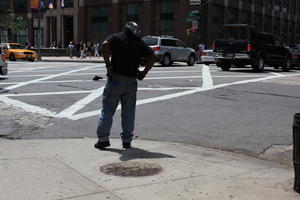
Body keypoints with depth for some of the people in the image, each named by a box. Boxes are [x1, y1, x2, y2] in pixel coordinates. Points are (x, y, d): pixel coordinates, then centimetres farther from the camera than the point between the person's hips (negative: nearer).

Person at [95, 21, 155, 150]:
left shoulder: (116, 37, 3)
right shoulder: (140, 43, 11)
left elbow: (105, 45, -17)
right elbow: (152, 56, 3)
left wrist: (108, 65, -13)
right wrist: (144, 72, 6)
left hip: (116, 78, -2)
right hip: (131, 80, 2)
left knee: (107, 109, 5)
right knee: (128, 111, 10)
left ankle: (103, 139, 4)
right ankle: (127, 140, 11)